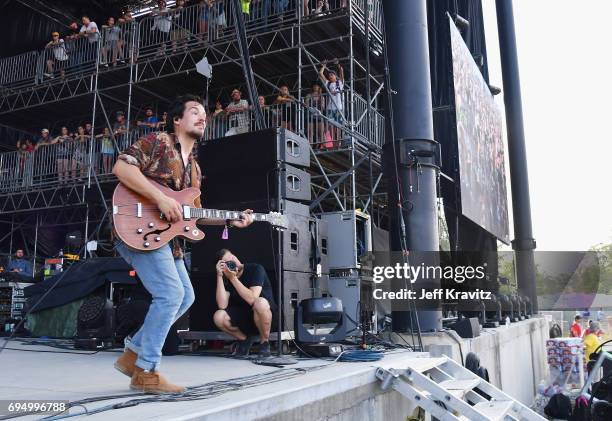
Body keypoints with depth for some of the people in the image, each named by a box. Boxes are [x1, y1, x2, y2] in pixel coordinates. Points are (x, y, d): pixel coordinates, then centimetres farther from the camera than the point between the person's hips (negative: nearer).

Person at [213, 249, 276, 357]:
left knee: (260, 303, -38)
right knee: (218, 317, -22)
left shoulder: (255, 269, -17)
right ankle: (244, 340, 6)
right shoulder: (226, 278, -5)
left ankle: (264, 343, -12)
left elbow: (252, 299, -30)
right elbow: (222, 306, -20)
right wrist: (219, 276, -23)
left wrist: (233, 278, -28)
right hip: (243, 318, 4)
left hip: (264, 315, -4)